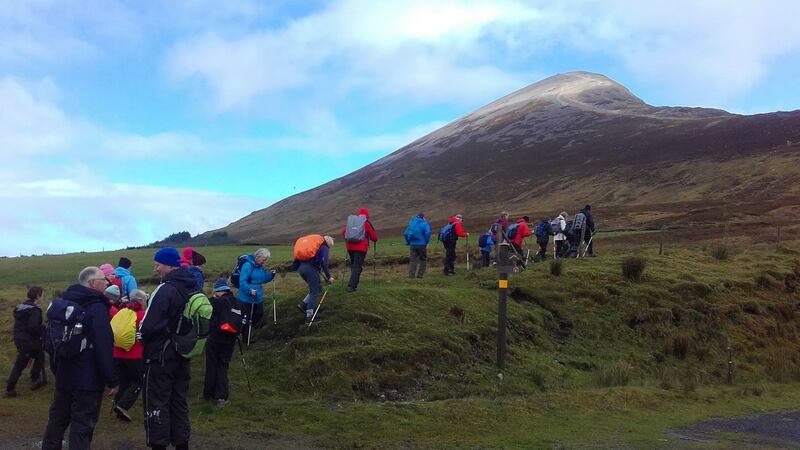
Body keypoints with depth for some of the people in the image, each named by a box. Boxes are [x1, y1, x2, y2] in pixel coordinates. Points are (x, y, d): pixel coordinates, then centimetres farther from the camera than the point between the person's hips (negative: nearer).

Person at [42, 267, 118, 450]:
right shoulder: (97, 308, -17)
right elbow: (104, 348, -21)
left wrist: (56, 369, 27)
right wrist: (112, 381, -16)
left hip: (64, 375, 8)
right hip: (88, 379, -8)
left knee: (57, 419, 19)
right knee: (82, 424, -2)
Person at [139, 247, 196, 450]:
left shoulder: (165, 289, -20)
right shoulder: (191, 288, 7)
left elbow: (150, 325, -22)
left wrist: (141, 336, -3)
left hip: (160, 355, -8)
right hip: (182, 356, 8)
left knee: (156, 402, 1)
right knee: (179, 400, 15)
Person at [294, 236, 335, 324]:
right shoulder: (324, 248, 5)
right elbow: (324, 263, -7)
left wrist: (295, 267, 29)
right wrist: (329, 277, -3)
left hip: (301, 268, 8)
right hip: (311, 268, -8)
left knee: (318, 288, 20)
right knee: (314, 293, 1)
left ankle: (303, 304, 7)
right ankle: (309, 316, -5)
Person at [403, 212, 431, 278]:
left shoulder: (411, 223, 11)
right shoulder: (424, 223, -3)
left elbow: (405, 234, 7)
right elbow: (427, 233, -19)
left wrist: (408, 242, 14)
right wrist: (426, 242, -8)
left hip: (412, 245, 4)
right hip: (421, 244, -4)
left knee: (412, 260, 8)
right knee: (423, 260, 9)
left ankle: (411, 275, 3)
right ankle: (420, 274, 4)